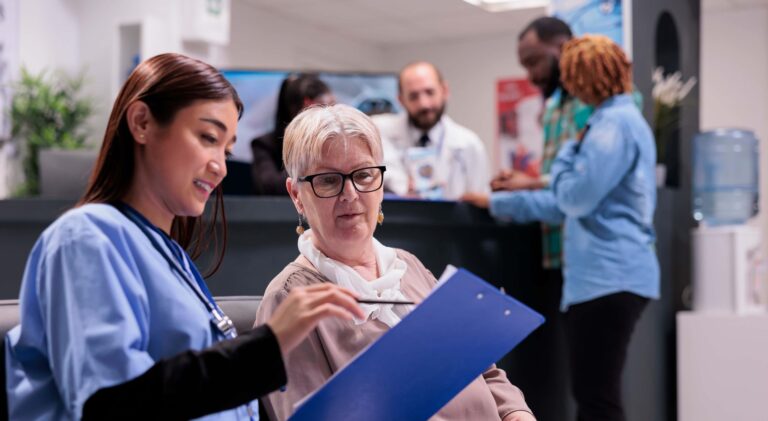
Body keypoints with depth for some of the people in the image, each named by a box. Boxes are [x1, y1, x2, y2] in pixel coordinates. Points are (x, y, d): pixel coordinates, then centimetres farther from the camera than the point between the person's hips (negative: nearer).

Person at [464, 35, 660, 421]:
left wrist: (567, 153, 4)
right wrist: (498, 204, 28)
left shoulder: (615, 123, -12)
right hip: (604, 275, 11)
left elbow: (575, 197, -16)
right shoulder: (615, 121, 23)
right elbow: (569, 204, 26)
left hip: (609, 276, -11)